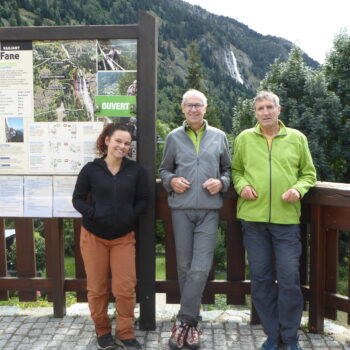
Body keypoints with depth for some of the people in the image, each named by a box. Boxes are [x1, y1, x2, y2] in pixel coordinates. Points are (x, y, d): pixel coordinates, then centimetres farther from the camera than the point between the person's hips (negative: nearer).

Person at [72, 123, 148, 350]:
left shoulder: (136, 170, -1)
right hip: (94, 236, 0)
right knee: (97, 288, 11)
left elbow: (143, 199, 3)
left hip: (124, 237, 0)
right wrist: (94, 215, -15)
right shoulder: (91, 169, -4)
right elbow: (78, 199, -1)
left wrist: (130, 217, -11)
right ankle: (102, 331, 30)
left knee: (125, 289, 1)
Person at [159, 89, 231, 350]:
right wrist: (172, 180, -6)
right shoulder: (174, 137, 9)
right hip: (181, 209, 1)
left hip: (209, 210, 0)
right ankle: (191, 322, 23)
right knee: (184, 266, 8)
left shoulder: (219, 137, 9)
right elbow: (164, 169, 14)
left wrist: (221, 183, -5)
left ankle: (184, 321, 5)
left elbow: (228, 169, 14)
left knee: (200, 268, -8)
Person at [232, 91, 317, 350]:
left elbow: (309, 173, 11)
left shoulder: (297, 138, 6)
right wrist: (242, 185, -7)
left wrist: (298, 189, -9)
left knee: (289, 278, 1)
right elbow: (236, 170, 13)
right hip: (253, 218, 1)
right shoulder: (244, 138, 7)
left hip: (287, 219, -1)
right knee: (261, 278, 9)